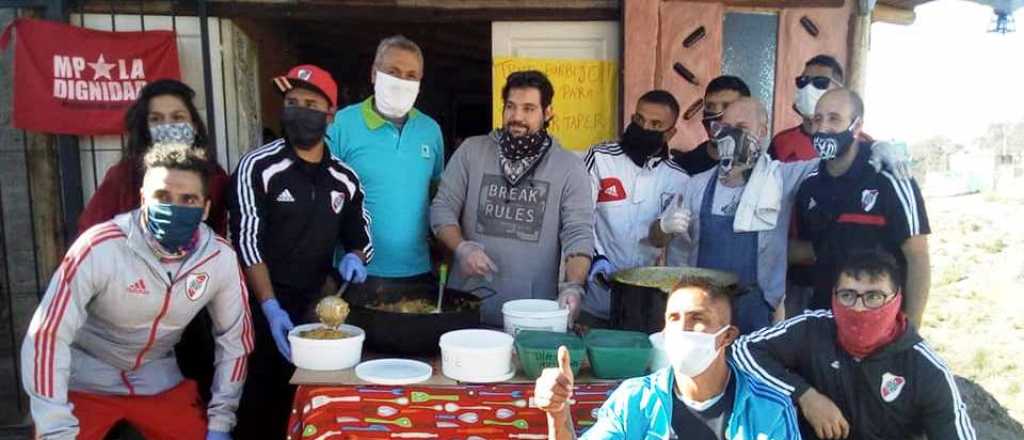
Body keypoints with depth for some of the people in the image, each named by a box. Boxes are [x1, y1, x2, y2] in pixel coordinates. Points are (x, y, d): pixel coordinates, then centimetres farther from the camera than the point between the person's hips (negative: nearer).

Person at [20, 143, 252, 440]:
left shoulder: (221, 258, -17)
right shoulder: (100, 248, -26)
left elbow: (235, 337, -5)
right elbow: (47, 335, -22)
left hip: (159, 380, 3)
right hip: (85, 381, -2)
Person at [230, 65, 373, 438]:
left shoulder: (344, 179, 4)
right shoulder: (258, 167, -9)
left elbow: (359, 237, 15)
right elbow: (247, 244, -12)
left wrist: (354, 257, -9)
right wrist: (271, 307, -22)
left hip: (313, 308, 4)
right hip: (261, 308, -3)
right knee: (258, 401, 3)